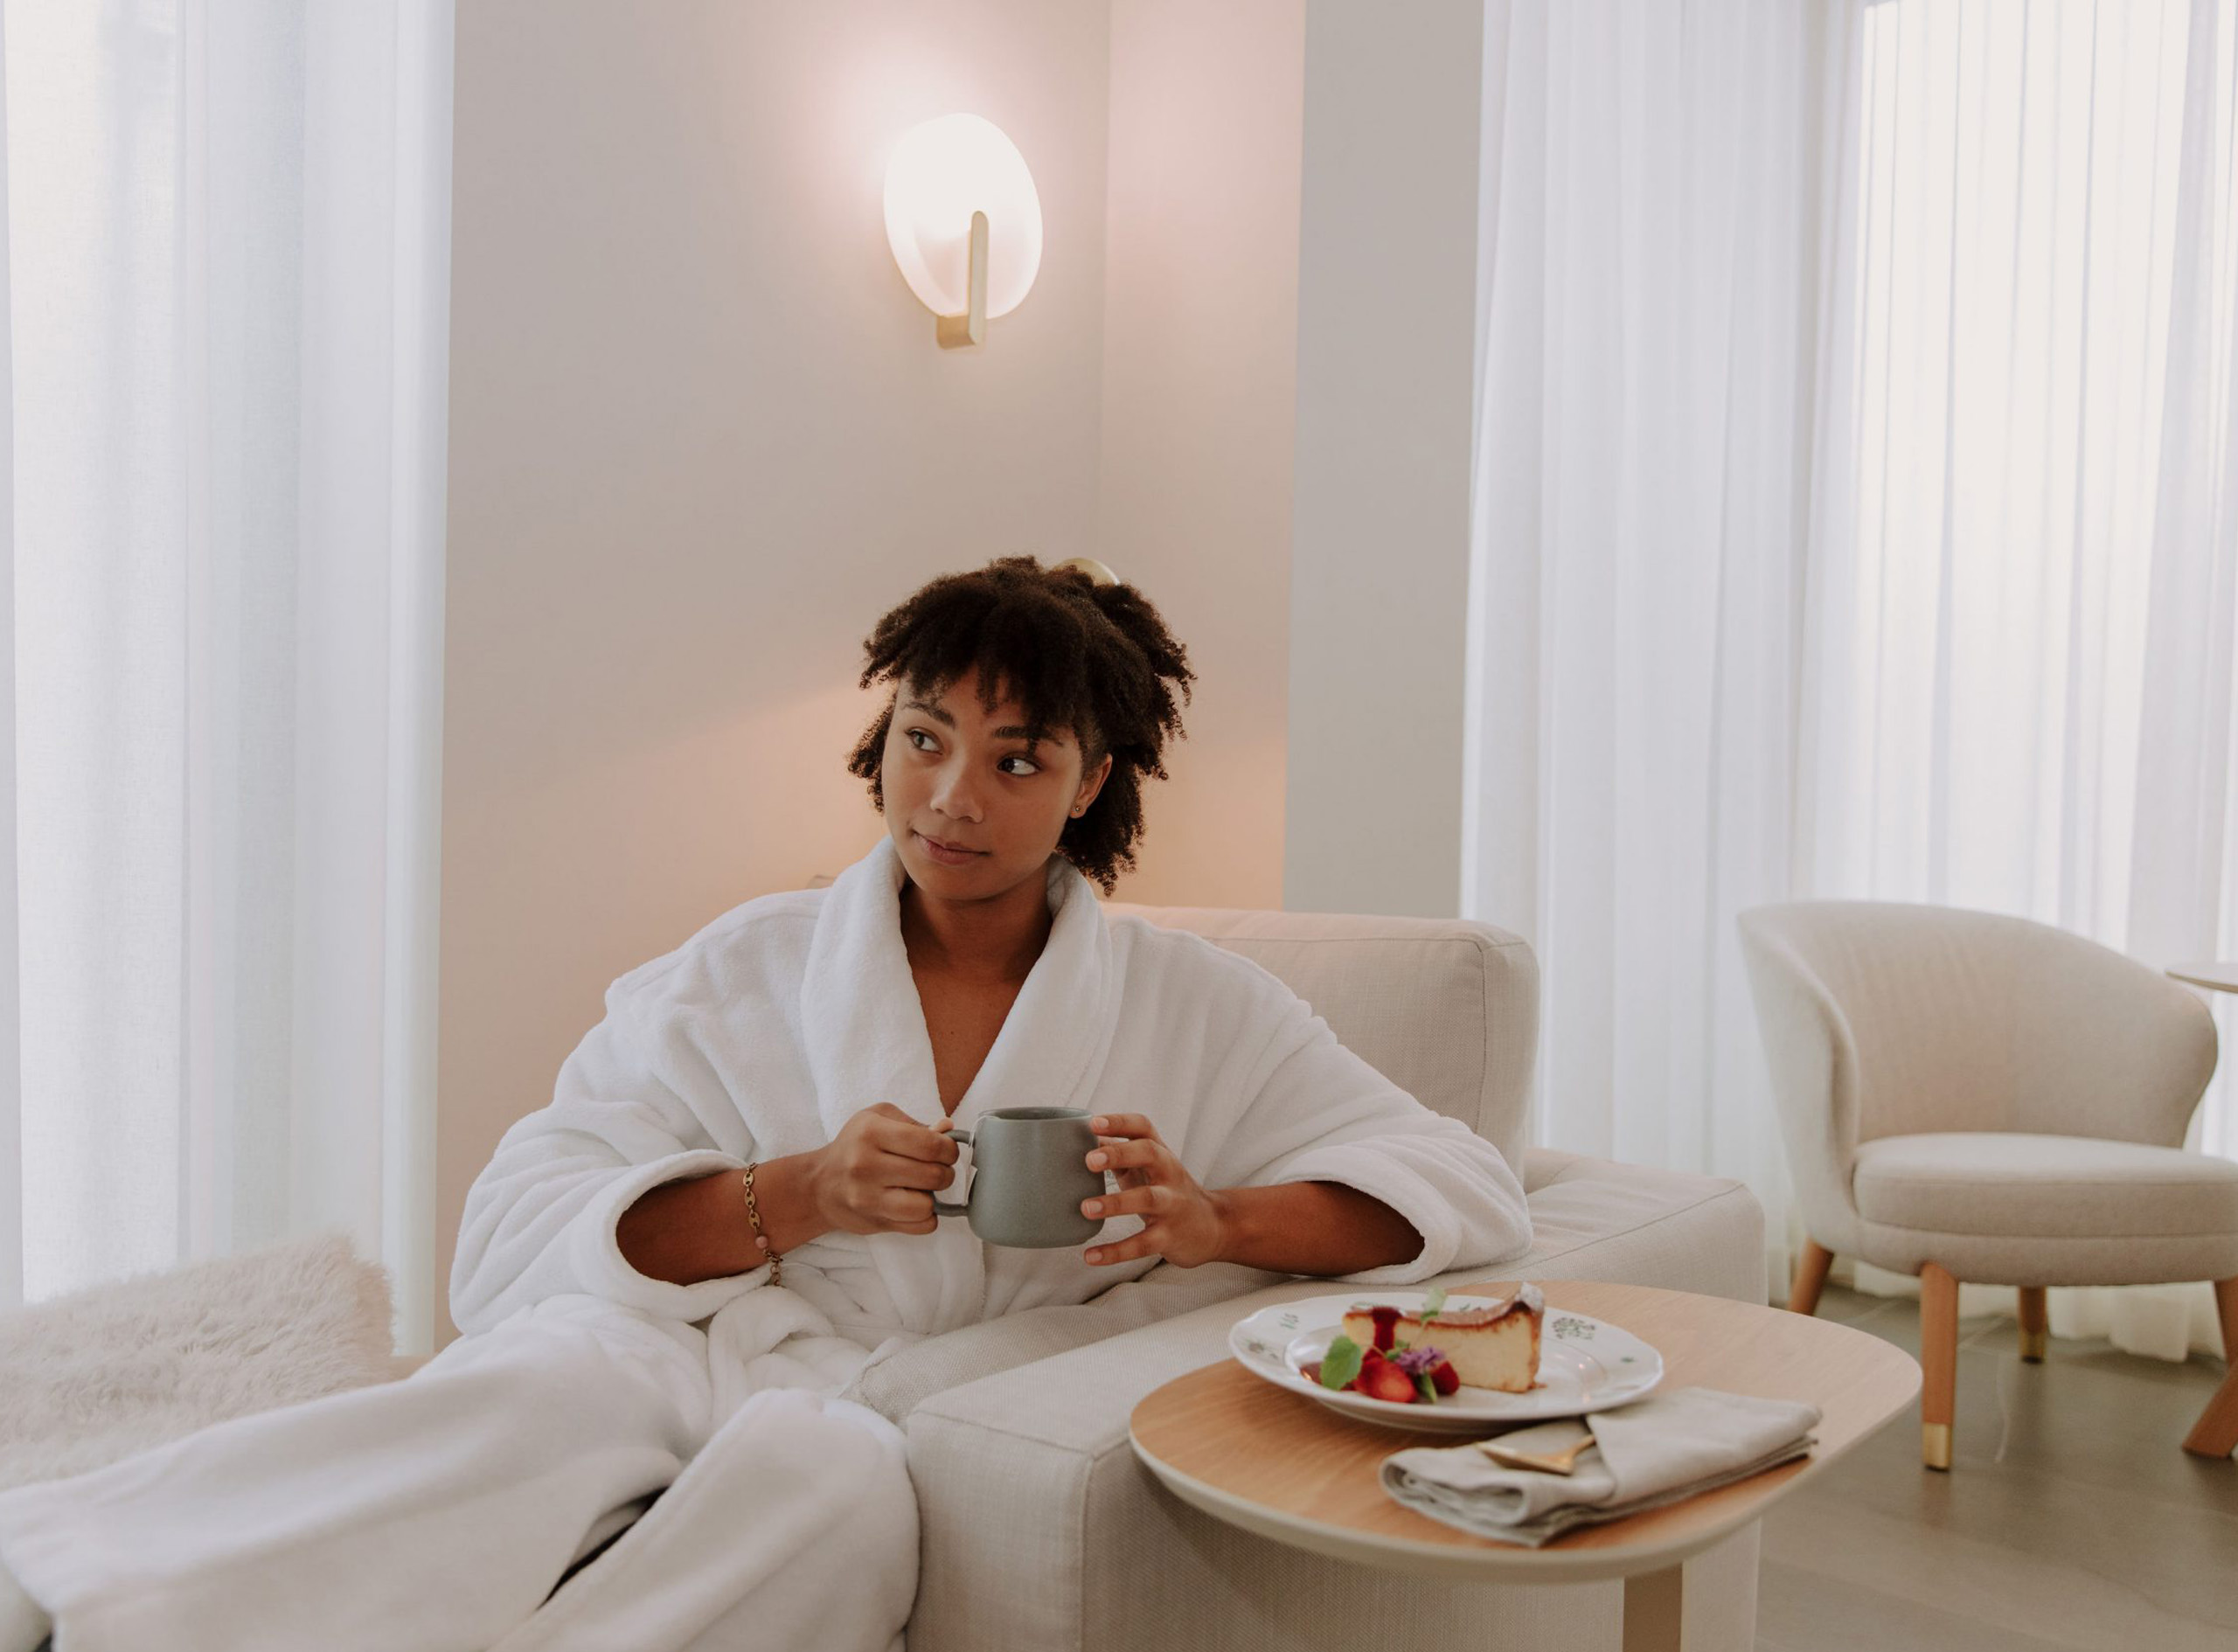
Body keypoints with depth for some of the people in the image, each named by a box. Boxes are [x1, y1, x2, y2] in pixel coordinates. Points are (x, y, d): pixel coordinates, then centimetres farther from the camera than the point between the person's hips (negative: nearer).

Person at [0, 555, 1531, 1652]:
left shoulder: (1189, 1006, 12)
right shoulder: (749, 971, 12)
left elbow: (1472, 1188, 8)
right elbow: (515, 1231, 4)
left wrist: (1214, 1219, -10)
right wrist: (791, 1197, -13)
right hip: (658, 1360, 0)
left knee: (835, 1467, -36)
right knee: (573, 1371, -36)